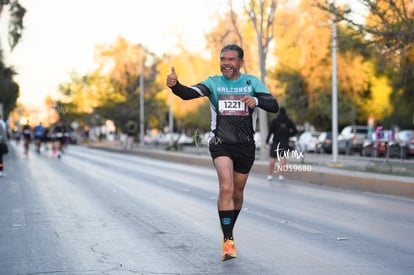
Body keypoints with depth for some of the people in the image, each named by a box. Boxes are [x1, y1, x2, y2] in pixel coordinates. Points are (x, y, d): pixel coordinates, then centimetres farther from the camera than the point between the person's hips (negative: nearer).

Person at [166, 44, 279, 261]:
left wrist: (257, 101, -30)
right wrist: (174, 85, -41)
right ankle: (228, 240, -18)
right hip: (221, 144, -2)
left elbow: (274, 106, -8)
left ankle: (229, 232, 37)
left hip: (246, 146, 2)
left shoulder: (252, 82, 1)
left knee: (237, 193, 14)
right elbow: (189, 93, -19)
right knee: (226, 188, -22)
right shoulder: (213, 82, -2)